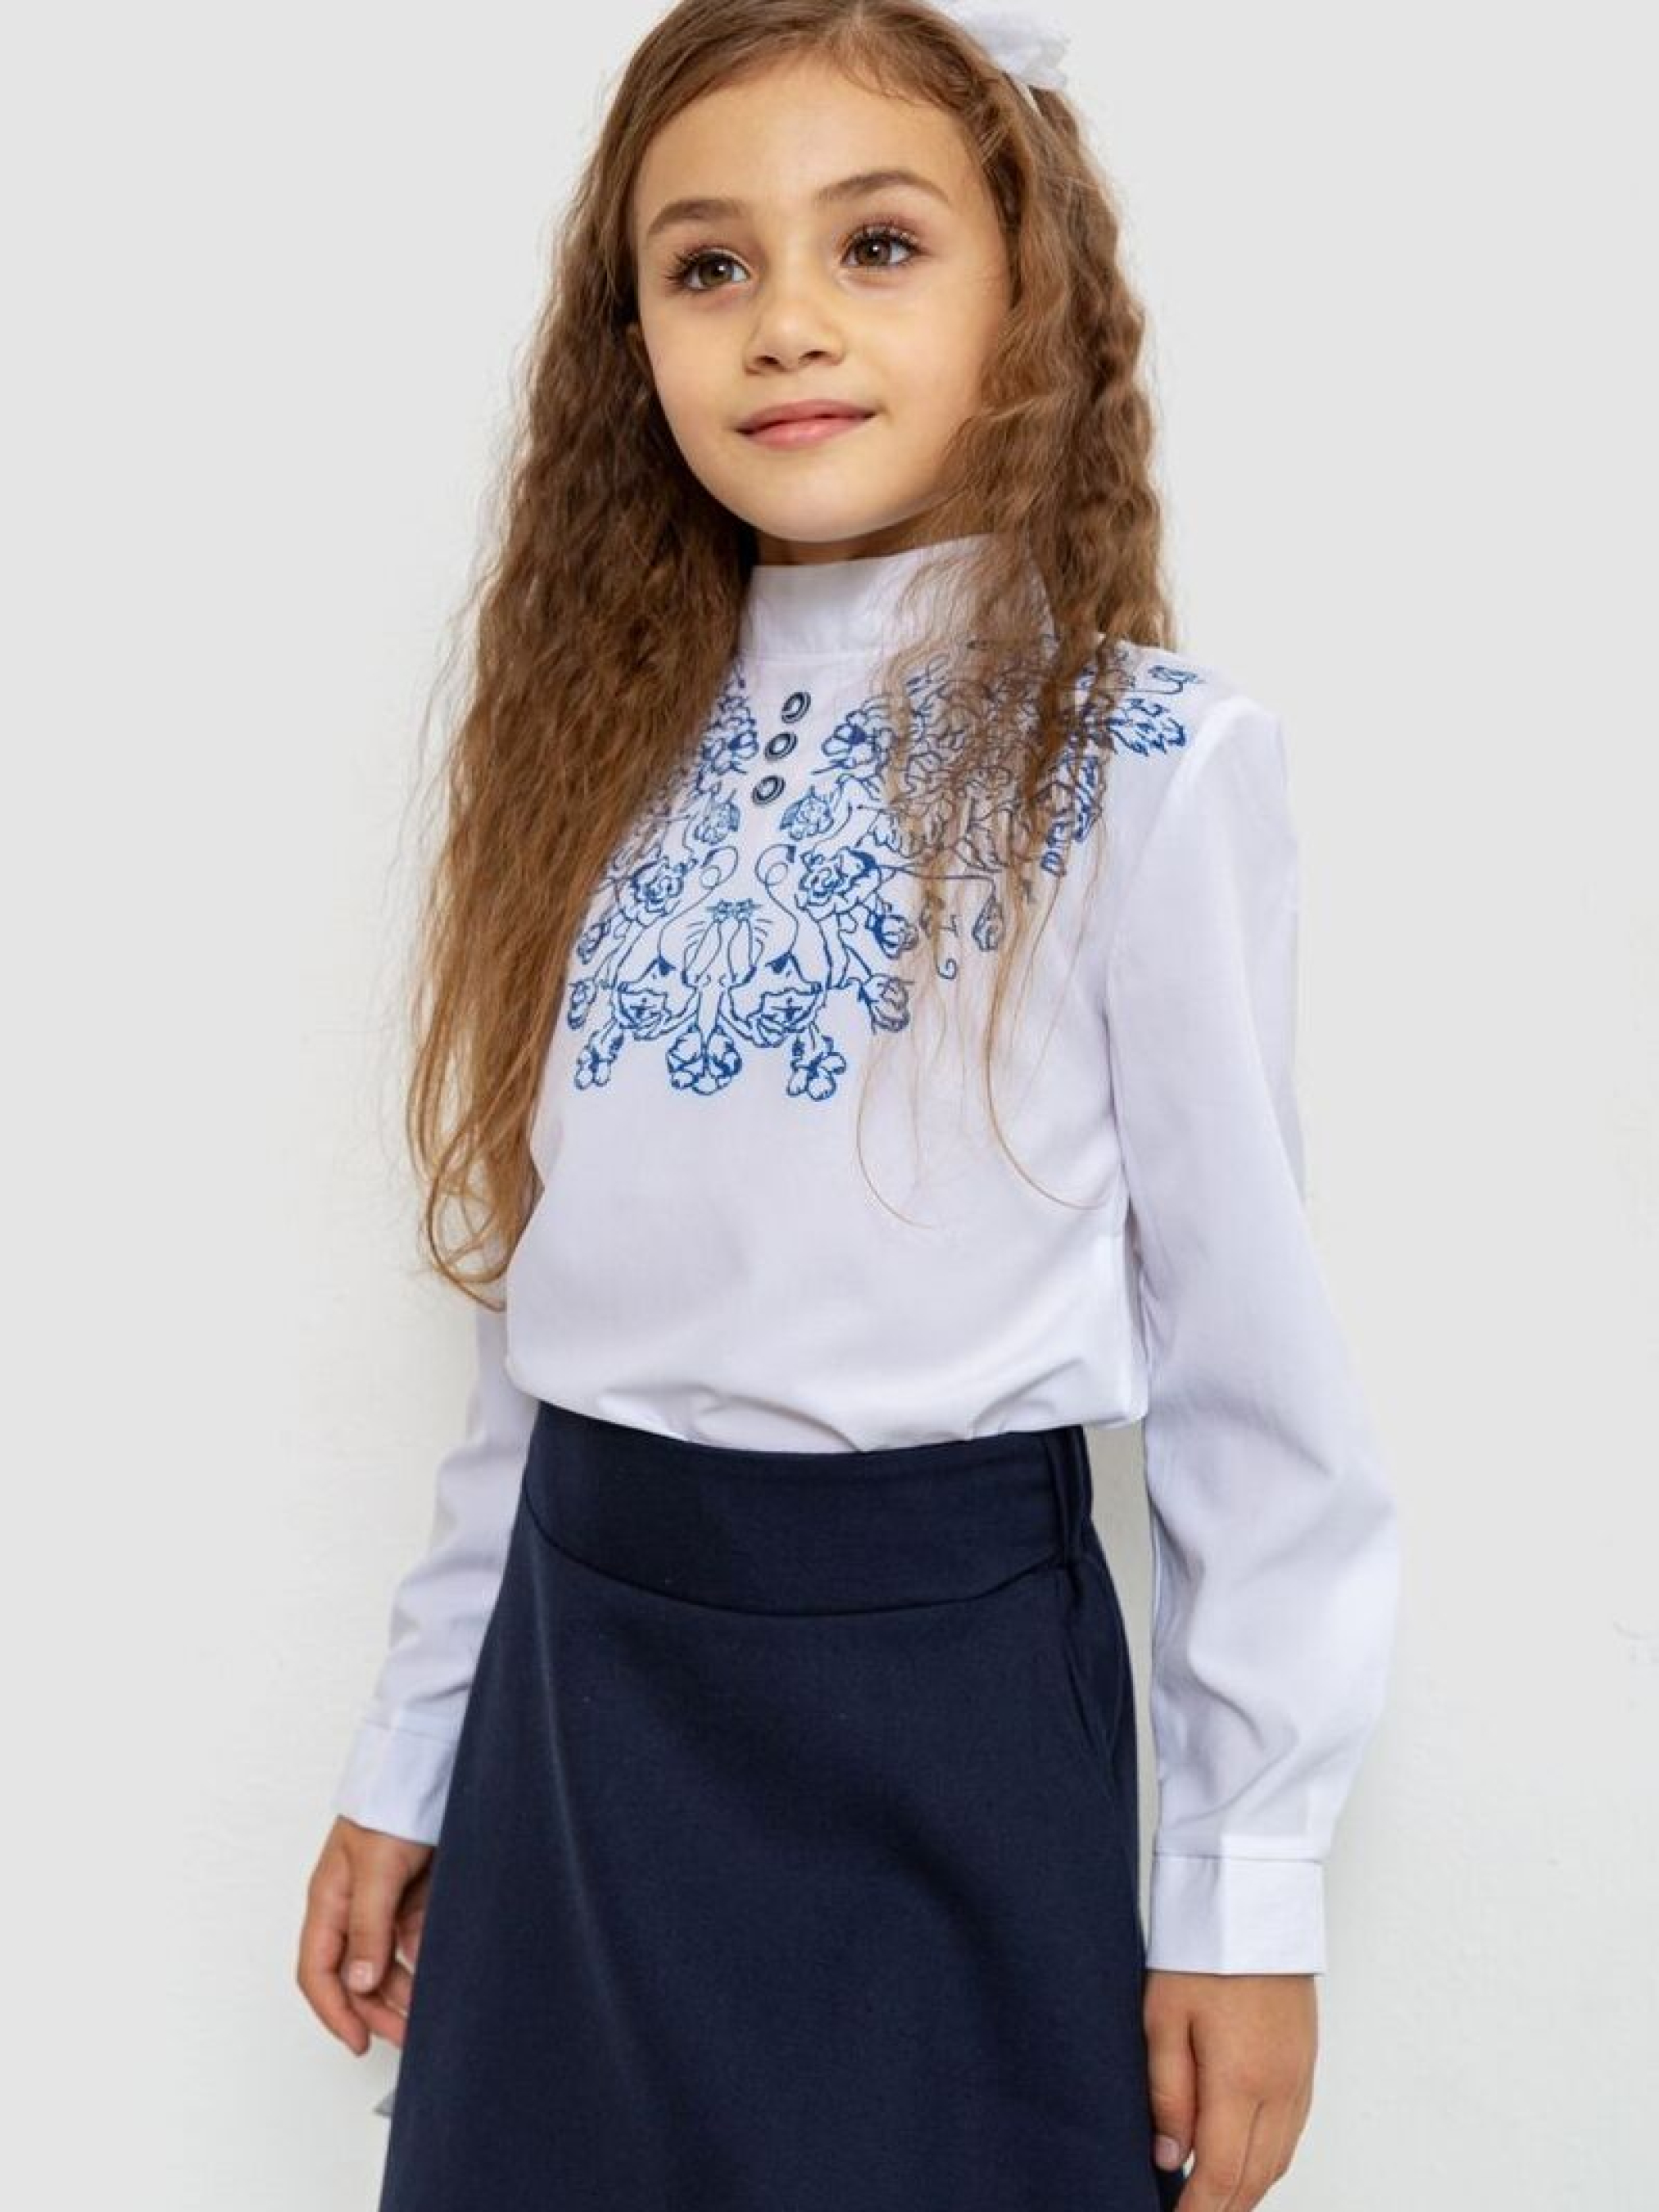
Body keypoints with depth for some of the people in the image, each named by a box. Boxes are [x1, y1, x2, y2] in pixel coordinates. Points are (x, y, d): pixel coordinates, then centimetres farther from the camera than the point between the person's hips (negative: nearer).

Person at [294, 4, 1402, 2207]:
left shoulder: (1147, 760, -10)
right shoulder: (608, 751, 5)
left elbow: (1249, 1355, -8)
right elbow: (537, 1302, 9)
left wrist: (1250, 1884, -6)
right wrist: (417, 1750, 12)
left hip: (939, 1684, -4)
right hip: (576, 1679, 5)